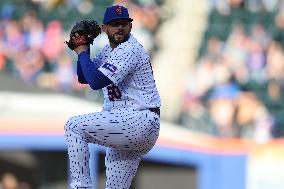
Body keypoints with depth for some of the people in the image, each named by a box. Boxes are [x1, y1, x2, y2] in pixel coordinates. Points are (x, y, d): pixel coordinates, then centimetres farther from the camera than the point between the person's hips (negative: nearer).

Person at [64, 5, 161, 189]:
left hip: (140, 120, -10)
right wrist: (83, 50, 5)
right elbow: (83, 78, 20)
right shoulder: (110, 49, 17)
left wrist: (82, 53, -9)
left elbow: (96, 82, -22)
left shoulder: (130, 49, -14)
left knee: (74, 126, -15)